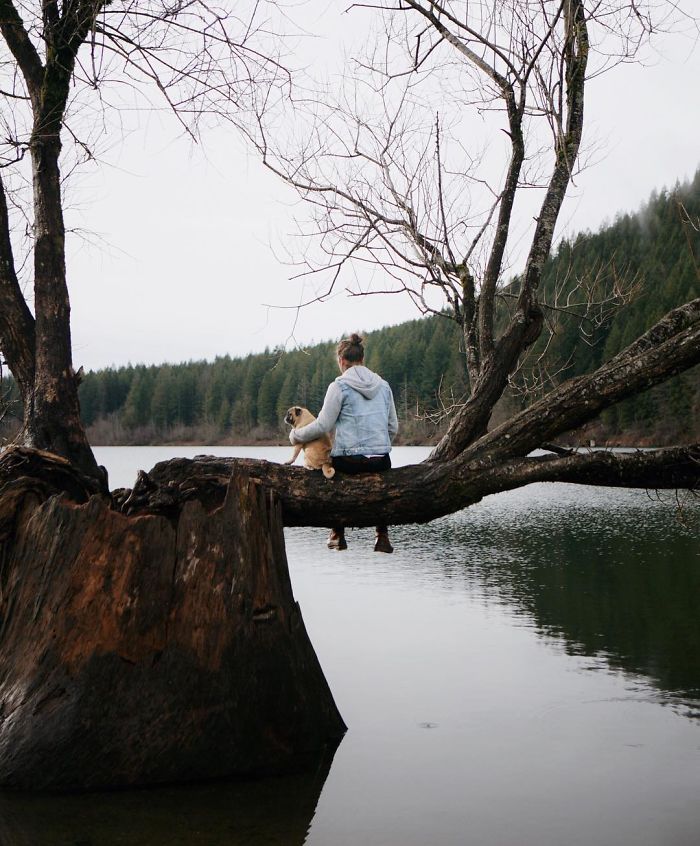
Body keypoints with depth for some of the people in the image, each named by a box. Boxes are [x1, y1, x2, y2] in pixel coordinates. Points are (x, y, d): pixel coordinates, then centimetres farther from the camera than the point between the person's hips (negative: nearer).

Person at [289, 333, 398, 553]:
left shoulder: (339, 386, -7)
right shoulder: (383, 385, 9)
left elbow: (323, 425, -8)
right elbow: (393, 427, 14)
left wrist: (296, 435, 7)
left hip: (349, 460, -4)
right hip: (381, 459, 4)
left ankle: (338, 535, 29)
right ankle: (382, 536, 26)